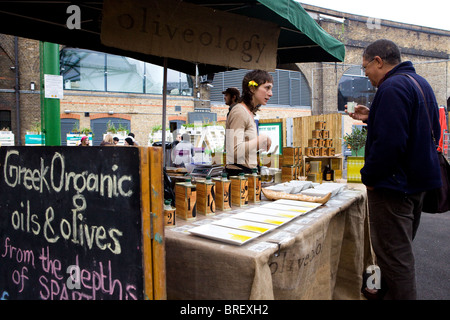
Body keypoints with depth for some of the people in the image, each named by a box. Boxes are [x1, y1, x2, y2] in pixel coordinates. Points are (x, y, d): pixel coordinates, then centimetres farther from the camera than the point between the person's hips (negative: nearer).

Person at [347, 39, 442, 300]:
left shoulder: (392, 88, -20)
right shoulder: (420, 83, 13)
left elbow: (389, 142, -29)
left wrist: (369, 176, -15)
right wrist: (372, 118, 13)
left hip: (395, 183, -11)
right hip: (419, 179, 11)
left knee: (393, 252, -1)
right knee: (401, 247, 22)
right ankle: (389, 291, 38)